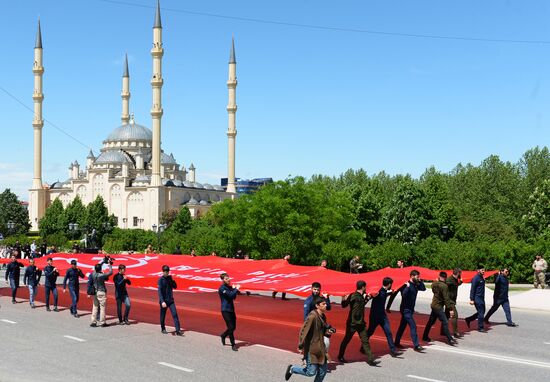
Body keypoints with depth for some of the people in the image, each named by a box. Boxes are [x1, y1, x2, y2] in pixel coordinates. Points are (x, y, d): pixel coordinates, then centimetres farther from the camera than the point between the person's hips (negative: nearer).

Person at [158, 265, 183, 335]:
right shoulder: (161, 280, -10)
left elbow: (175, 287, 10)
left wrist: (172, 280, -9)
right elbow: (160, 291, -17)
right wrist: (162, 301, -27)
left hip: (171, 300, 4)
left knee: (175, 314, -6)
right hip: (164, 300, -4)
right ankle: (163, 329, 28)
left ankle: (178, 330, -10)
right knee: (163, 316, 8)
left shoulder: (170, 278, 5)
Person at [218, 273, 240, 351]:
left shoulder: (230, 287, 11)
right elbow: (230, 295, -24)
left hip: (231, 309, 8)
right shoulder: (222, 288, -13)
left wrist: (235, 289, -2)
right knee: (231, 327, -10)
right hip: (225, 310, -8)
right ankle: (233, 345, -2)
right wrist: (236, 289, -13)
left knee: (233, 327, 12)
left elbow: (234, 297, 12)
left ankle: (223, 336, 37)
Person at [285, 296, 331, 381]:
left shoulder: (323, 316, 6)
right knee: (311, 372, -3)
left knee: (323, 371, 8)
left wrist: (328, 331, -2)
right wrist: (301, 346, -19)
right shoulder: (312, 316, -20)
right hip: (311, 348, -8)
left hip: (320, 348, 8)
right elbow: (303, 331, -20)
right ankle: (292, 369, 19)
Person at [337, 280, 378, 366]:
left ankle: (370, 359, 3)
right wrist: (344, 300, -41)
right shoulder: (354, 296, -17)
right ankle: (340, 356, 25)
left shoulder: (361, 297, 9)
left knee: (365, 341, 3)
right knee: (346, 340, 8)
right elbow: (344, 305, -21)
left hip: (360, 323, 7)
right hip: (352, 323, -7)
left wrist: (367, 298, 28)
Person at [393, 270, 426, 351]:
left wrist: (420, 281, -1)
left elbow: (423, 288, 7)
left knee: (402, 326, 15)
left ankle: (397, 343, 25)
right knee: (413, 326, -12)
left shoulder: (415, 285, 8)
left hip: (410, 309, 9)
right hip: (406, 309, -9)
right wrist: (407, 286, -30)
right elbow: (403, 295, -29)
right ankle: (416, 345, -12)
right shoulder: (406, 285, -17)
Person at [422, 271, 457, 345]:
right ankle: (449, 340, -11)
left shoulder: (434, 284, 3)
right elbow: (446, 299, -22)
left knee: (430, 322, 17)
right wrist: (450, 309, -21)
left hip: (434, 305, 8)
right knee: (445, 323, -8)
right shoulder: (444, 286, -19)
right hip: (438, 307, -8)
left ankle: (425, 337, 25)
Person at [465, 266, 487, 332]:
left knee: (482, 312, 13)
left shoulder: (482, 278, 14)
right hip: (477, 298, -9)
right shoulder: (476, 278, -14)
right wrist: (471, 299, -19)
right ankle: (480, 328, 2)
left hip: (481, 298, 9)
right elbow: (472, 289, -16)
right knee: (481, 313, -6)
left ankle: (468, 319, 25)